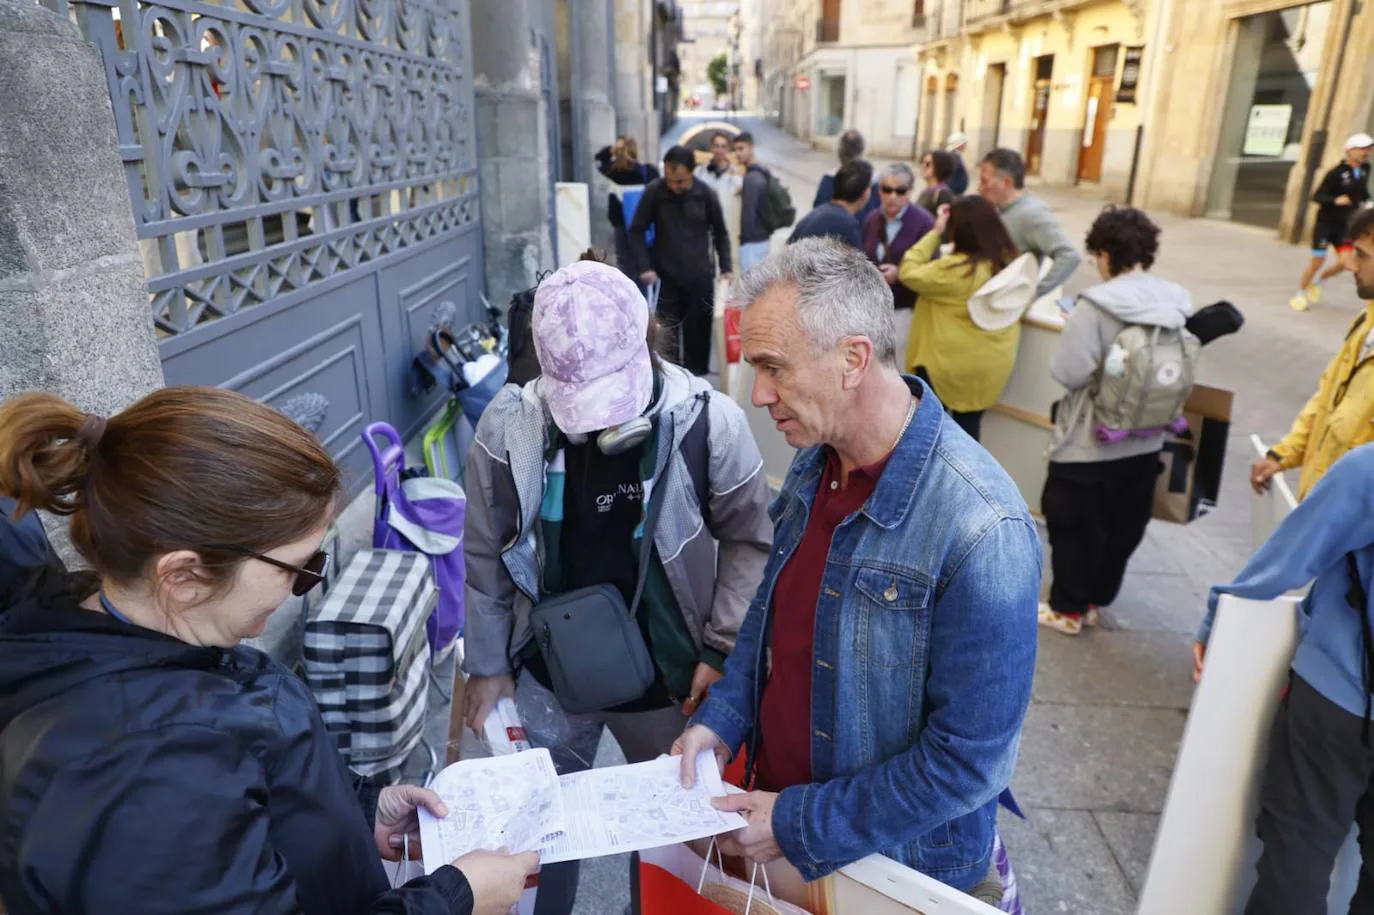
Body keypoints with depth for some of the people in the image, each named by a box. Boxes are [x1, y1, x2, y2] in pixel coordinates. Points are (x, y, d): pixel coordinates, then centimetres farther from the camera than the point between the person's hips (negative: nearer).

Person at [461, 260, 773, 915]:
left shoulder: (709, 422, -20)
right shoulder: (509, 425, -17)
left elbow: (749, 540, -7)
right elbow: (486, 553, -4)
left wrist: (721, 648, -10)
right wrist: (487, 664, 3)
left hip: (666, 674, 0)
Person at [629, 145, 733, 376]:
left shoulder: (706, 194, -5)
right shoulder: (654, 192, -7)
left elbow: (720, 232, 8)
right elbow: (637, 231, 0)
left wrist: (726, 268, 4)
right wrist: (645, 267, -8)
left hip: (700, 275, 1)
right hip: (666, 277, 0)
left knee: (698, 331, 5)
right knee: (666, 334, 2)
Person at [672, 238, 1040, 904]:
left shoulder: (982, 533, -31)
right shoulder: (813, 464, -7)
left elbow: (968, 760, -25)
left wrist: (801, 825, -20)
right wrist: (721, 719, -4)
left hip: (902, 865, -5)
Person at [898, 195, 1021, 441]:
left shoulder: (956, 269, -24)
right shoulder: (1008, 261, -1)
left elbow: (909, 273, -13)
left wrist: (934, 233, -10)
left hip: (949, 362, -6)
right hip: (991, 364, 7)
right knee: (969, 428, 16)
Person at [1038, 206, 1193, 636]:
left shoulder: (1097, 304, -22)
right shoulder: (1178, 302, -2)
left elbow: (1068, 372, -23)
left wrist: (1072, 333, -5)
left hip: (1090, 441, -6)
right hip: (1146, 441, 6)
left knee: (1073, 524, 11)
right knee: (1122, 526, 19)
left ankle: (1068, 608, 22)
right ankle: (1095, 599, 35)